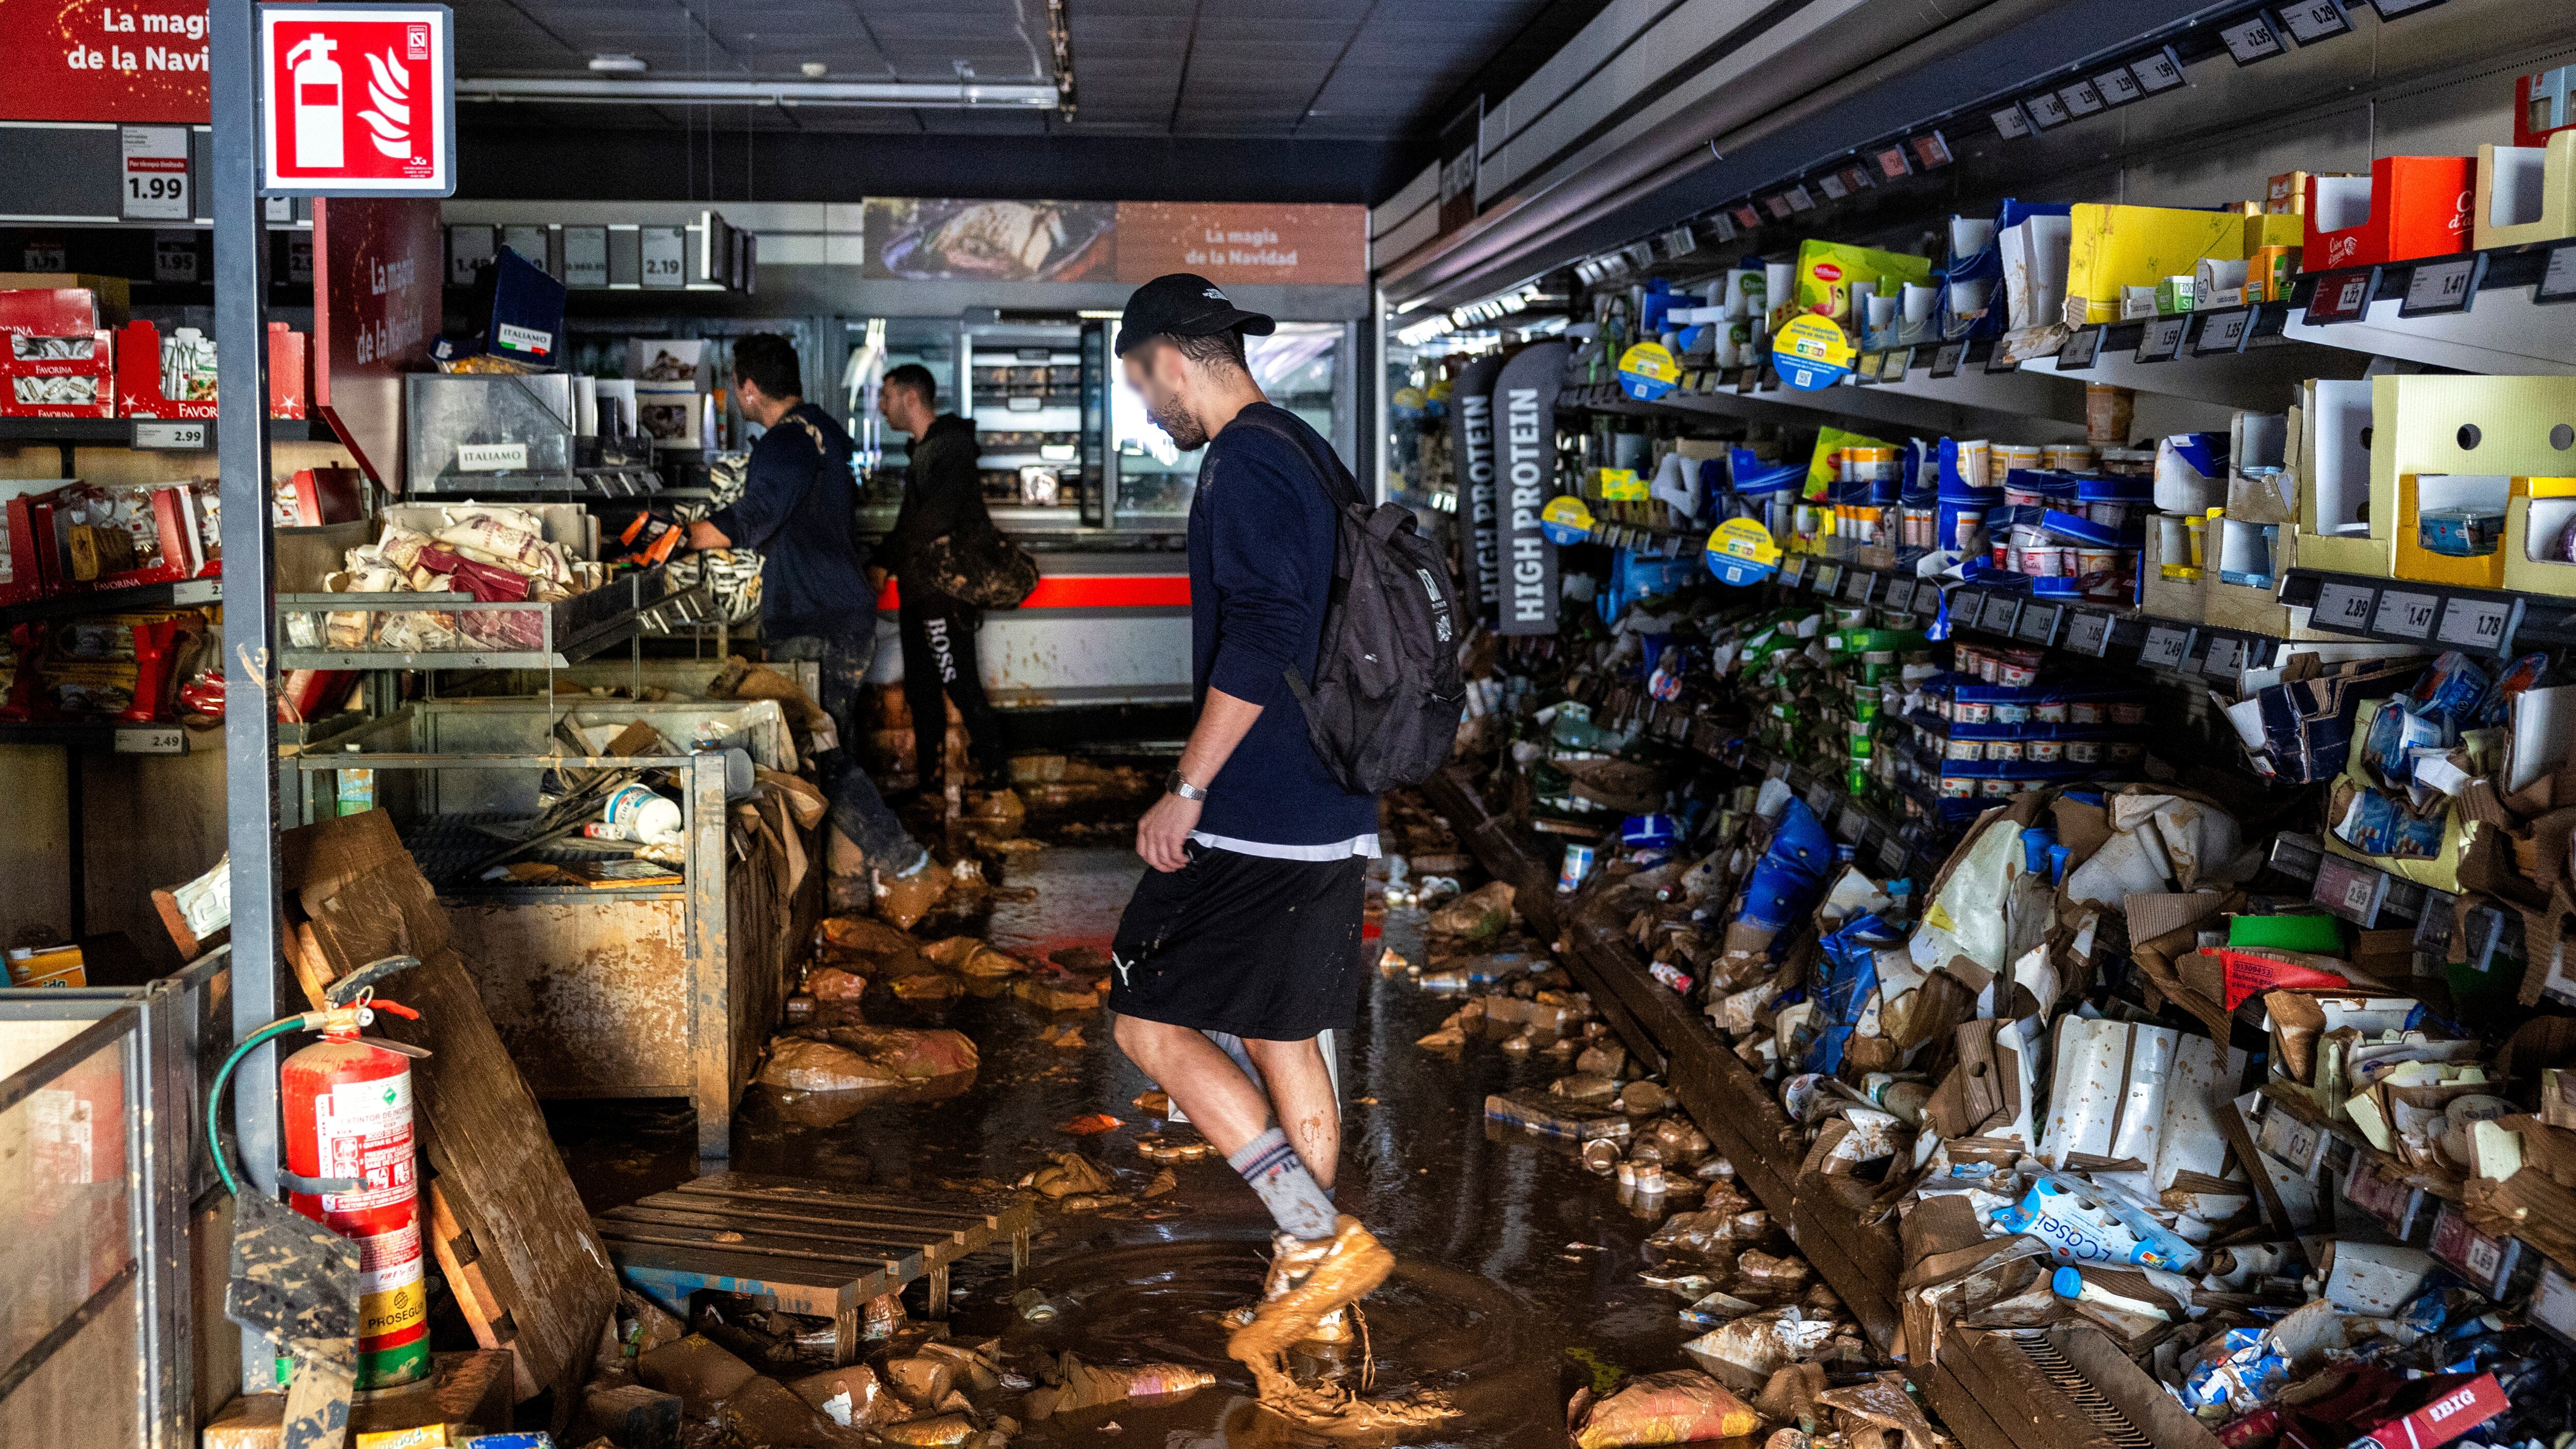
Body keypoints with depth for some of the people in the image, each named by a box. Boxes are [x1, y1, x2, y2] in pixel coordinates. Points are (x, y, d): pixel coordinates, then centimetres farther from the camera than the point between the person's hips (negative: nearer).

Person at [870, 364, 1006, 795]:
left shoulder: (952, 446, -13)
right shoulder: (924, 451, 19)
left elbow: (937, 516, -23)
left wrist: (886, 561, -19)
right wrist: (880, 563, 13)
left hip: (945, 586, -10)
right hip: (919, 589, 10)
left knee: (960, 683, -8)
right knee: (922, 688, 11)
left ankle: (994, 771, -2)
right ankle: (927, 780, 17)